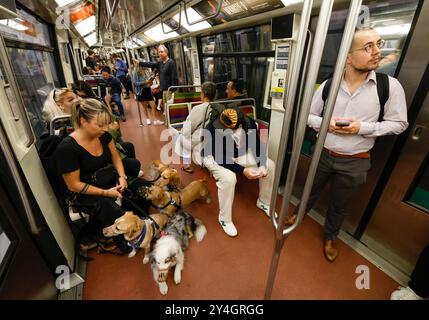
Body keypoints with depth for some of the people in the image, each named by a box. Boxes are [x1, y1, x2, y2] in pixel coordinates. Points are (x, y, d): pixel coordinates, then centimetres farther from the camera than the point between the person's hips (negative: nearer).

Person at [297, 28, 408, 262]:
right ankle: (298, 214, 52)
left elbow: (399, 123, -3)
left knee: (339, 205, 19)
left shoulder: (390, 86, -8)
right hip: (322, 154, 1)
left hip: (354, 162, 0)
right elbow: (309, 115, 3)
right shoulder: (328, 85, -6)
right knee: (310, 192, 22)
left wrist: (363, 127, -18)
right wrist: (326, 124, -17)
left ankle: (330, 237, 46)